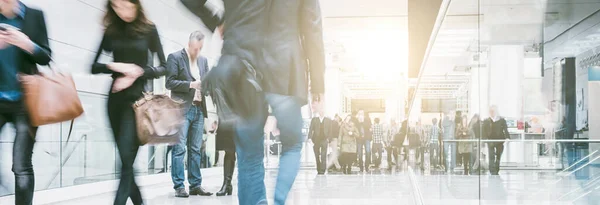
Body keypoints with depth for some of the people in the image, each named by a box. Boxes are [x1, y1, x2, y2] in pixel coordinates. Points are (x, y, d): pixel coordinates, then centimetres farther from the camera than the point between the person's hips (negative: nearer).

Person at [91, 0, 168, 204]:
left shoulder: (148, 29, 2)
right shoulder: (111, 31, 9)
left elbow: (163, 67, 1)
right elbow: (94, 67, 8)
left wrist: (137, 73, -14)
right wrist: (115, 66, -11)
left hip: (137, 97, -4)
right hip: (115, 98, 4)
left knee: (127, 156, -14)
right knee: (126, 158, 6)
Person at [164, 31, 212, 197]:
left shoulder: (203, 60, 17)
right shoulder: (175, 57, -1)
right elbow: (169, 83, -8)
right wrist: (191, 84, -17)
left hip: (199, 109, 6)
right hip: (182, 109, -6)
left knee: (196, 149, 7)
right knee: (179, 148, -5)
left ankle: (195, 185, 10)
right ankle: (179, 186, -3)